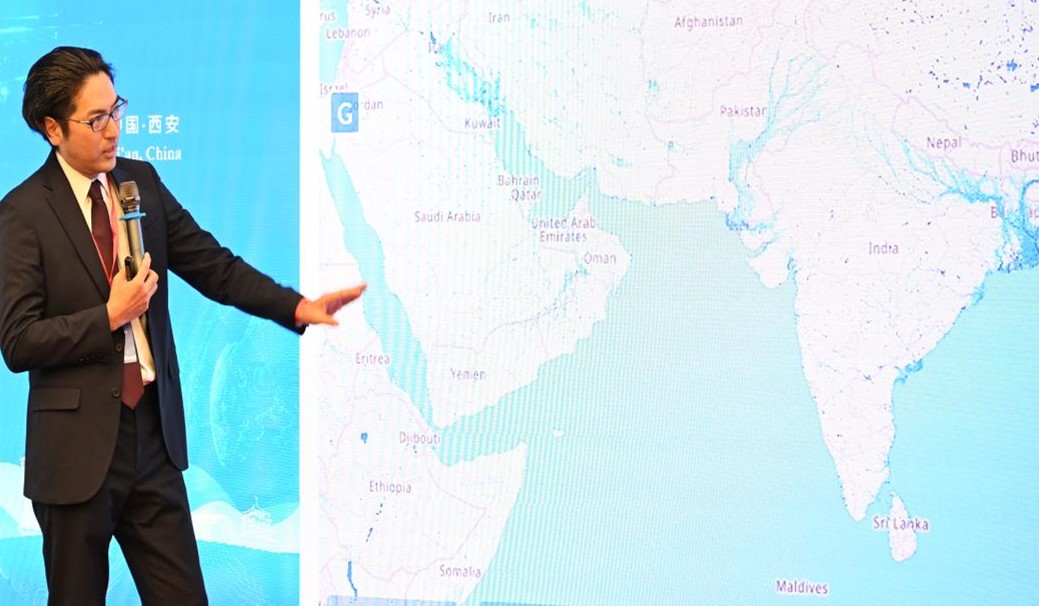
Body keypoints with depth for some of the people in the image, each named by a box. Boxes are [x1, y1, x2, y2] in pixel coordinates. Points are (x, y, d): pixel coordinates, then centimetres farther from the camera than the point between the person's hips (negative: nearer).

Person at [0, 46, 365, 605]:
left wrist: (300, 307, -6)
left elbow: (212, 265, 5)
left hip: (154, 433, 5)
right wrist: (110, 317, -19)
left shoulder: (141, 181, 7)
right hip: (78, 446, -5)